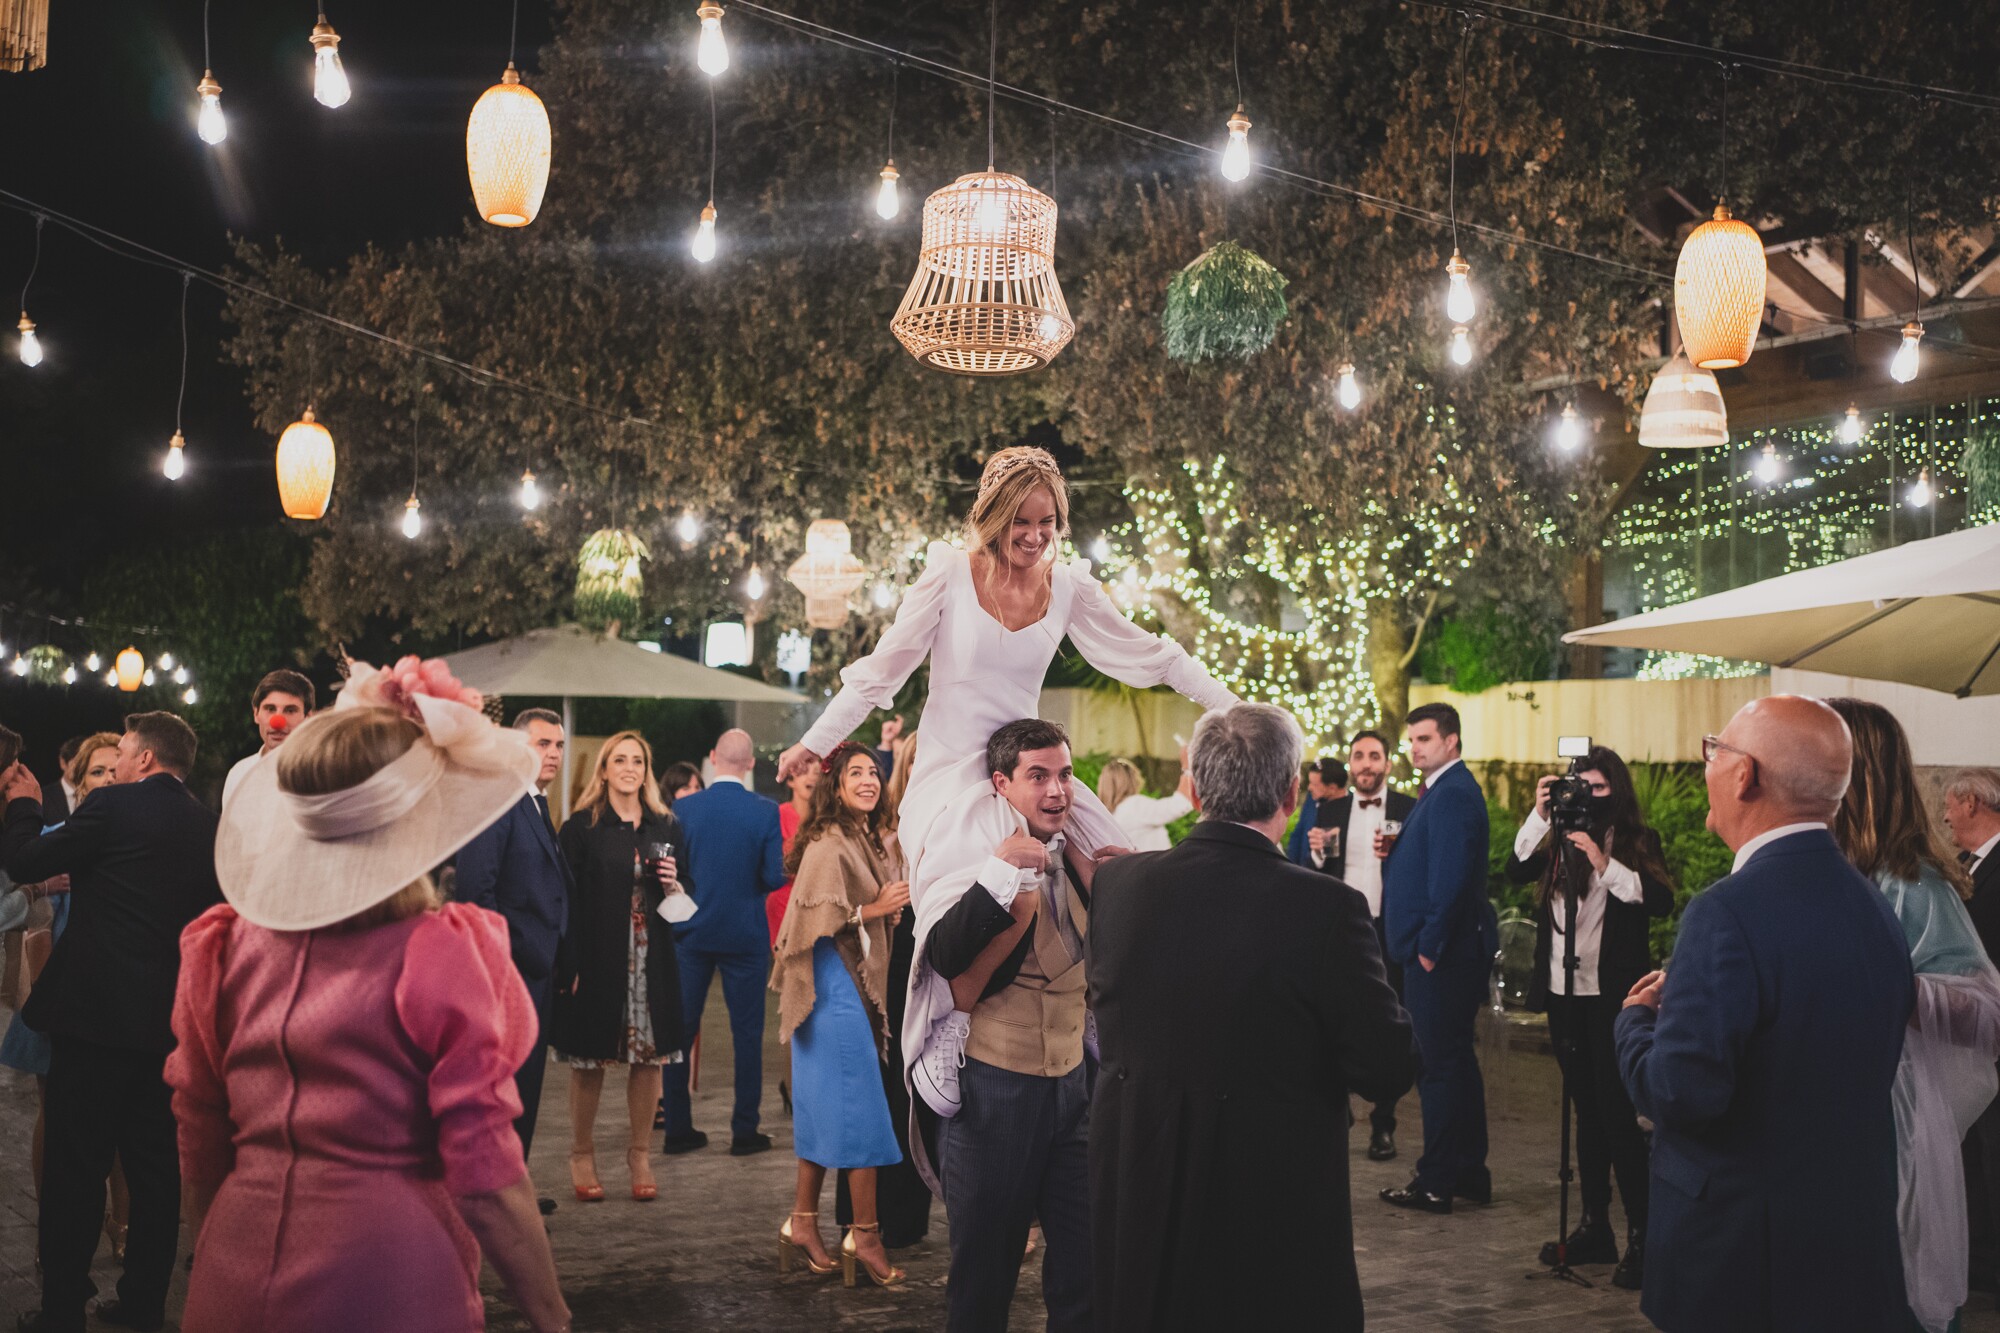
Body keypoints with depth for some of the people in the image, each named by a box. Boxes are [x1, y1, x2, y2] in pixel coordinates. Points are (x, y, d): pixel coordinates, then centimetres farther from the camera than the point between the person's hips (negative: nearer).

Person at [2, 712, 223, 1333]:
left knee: (75, 1165, 2)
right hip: (168, 1020, 6)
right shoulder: (209, 826, 6)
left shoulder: (111, 806, -11)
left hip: (97, 1013, -6)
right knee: (154, 1165, 12)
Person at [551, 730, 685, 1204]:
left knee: (649, 1058, 4)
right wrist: (569, 966, -12)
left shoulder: (666, 827, 11)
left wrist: (674, 885, -6)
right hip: (596, 958, -3)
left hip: (652, 961, 3)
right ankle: (582, 1156, 17)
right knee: (589, 1062, 3)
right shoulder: (580, 827, 0)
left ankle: (640, 1155, 17)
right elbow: (567, 899, -5)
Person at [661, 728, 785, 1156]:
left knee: (681, 1030, 11)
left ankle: (678, 1128, 15)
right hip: (746, 935, -1)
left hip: (692, 932, 2)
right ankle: (745, 1131, 9)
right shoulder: (766, 811, -10)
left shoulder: (682, 808, -6)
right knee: (747, 1033, 7)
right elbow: (774, 876, -12)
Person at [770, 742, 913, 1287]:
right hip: (836, 985, -9)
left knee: (826, 1107, 12)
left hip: (859, 982, 9)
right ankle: (865, 1235, 2)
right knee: (860, 1106, -5)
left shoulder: (871, 842, 14)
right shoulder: (828, 844, -13)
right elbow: (816, 917, -18)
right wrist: (873, 910, -14)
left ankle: (803, 1222, 19)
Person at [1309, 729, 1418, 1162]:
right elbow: (1313, 877, 8)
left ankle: (1383, 1125, 16)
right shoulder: (1329, 811, 9)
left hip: (1389, 933, -2)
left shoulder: (1410, 810, 1)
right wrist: (1317, 853, -12)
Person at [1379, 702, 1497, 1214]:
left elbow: (1450, 876, -22)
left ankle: (1436, 1182, 2)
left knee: (1440, 1065, -4)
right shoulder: (1445, 789, 16)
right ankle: (1469, 1172, 24)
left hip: (1441, 956, -11)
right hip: (1434, 948, 11)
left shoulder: (1452, 793, -16)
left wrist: (1429, 946, -18)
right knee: (1456, 1061, 16)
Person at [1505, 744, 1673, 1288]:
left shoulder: (1638, 840, -1)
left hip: (1613, 995, -5)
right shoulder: (1560, 840, 9)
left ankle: (1641, 1237, -2)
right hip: (1564, 993, 5)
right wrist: (1539, 815, -12)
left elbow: (1661, 901, -16)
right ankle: (1595, 1227, 21)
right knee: (1586, 1112, 13)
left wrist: (1606, 866, -23)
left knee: (1617, 1112, -8)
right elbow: (1517, 871, -6)